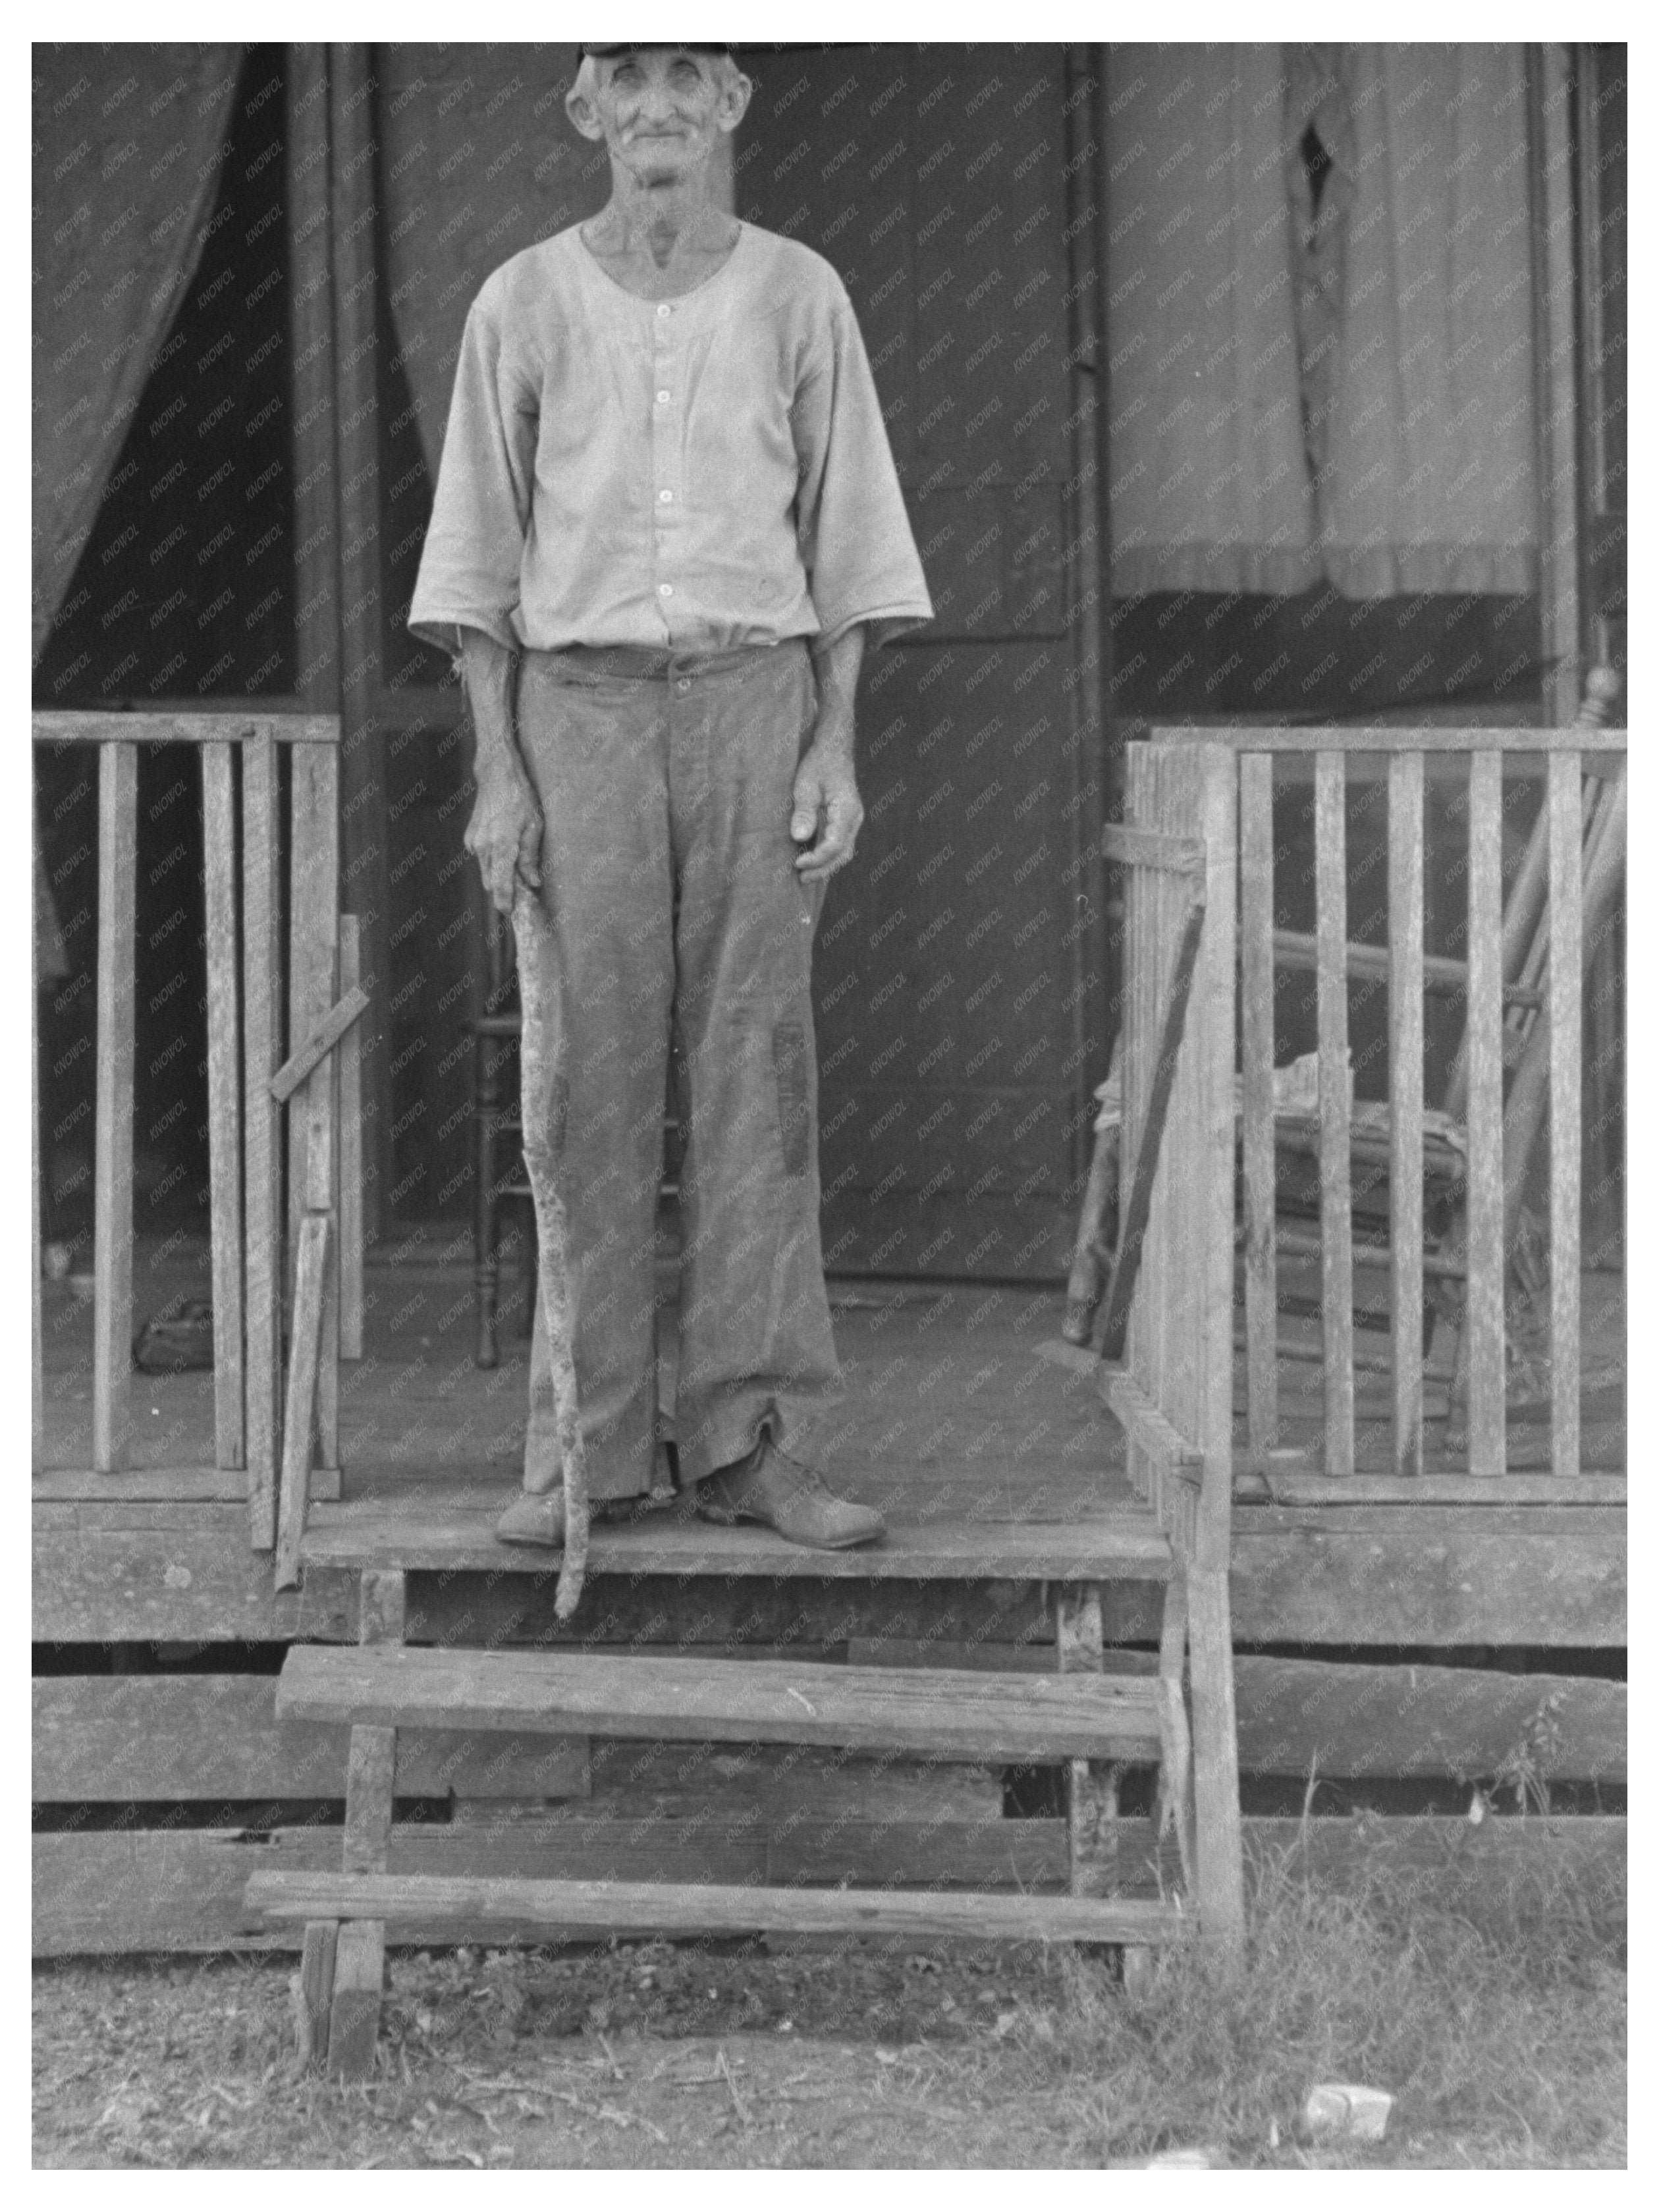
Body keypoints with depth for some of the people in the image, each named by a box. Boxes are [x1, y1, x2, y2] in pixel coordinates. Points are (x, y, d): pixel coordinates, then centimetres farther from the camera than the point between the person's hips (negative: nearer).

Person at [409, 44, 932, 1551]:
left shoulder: (798, 294, 6)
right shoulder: (525, 303, 5)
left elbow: (844, 534, 7)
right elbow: (480, 551, 6)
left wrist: (836, 748, -1)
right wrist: (499, 769, -2)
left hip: (752, 696, 0)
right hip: (581, 703, 0)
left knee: (757, 1067, -2)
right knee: (592, 1074, -2)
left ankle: (748, 1440, 2)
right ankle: (584, 1450, 2)